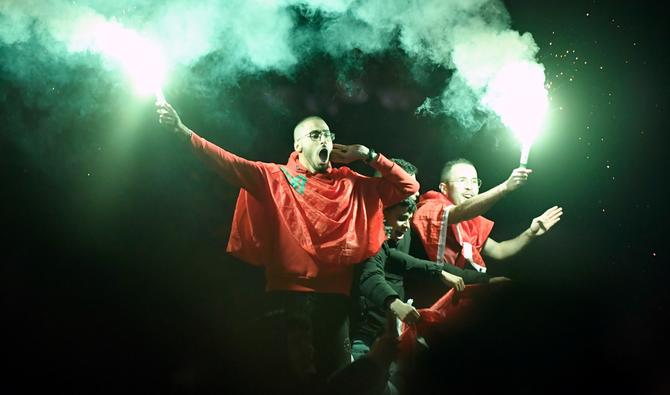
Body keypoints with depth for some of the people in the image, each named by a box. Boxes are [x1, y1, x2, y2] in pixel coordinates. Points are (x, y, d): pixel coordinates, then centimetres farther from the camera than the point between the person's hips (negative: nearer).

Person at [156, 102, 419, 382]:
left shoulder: (352, 184, 13)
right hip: (289, 292, -2)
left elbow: (409, 187, 15)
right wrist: (183, 131, -15)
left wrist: (369, 156, 8)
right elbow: (229, 164, -4)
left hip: (335, 293, 2)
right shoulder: (276, 177, 7)